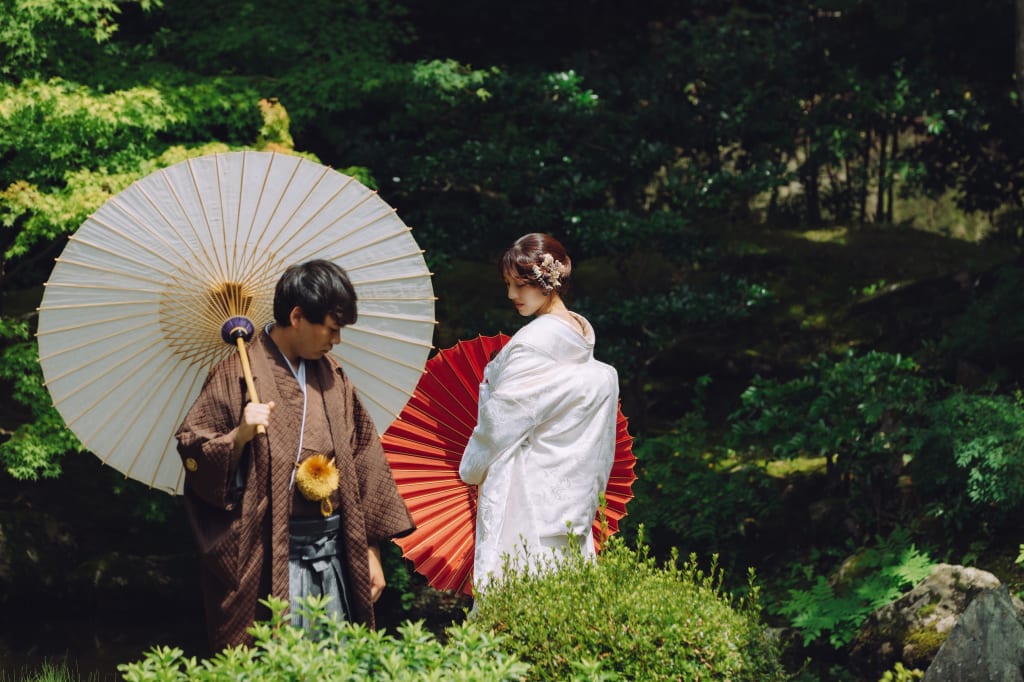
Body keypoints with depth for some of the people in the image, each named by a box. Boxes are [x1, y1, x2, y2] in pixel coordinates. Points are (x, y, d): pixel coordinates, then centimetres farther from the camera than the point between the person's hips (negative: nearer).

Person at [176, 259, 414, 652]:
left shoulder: (331, 377, 12)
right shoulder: (240, 374, -3)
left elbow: (362, 460, 14)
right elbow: (193, 452, -3)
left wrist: (371, 551, 11)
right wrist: (238, 437, -23)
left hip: (335, 552, 5)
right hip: (269, 557, -5)